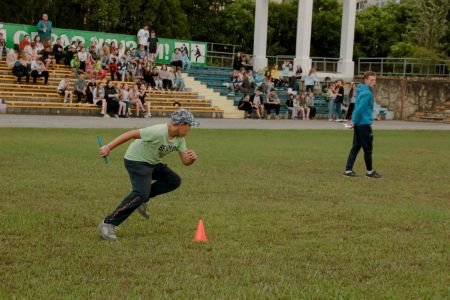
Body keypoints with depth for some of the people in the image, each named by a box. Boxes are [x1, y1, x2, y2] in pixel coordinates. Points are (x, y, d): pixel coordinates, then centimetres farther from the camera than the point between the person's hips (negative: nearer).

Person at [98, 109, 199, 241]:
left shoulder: (180, 139, -2)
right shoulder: (158, 132, -29)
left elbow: (185, 161, 1)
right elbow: (132, 134, -29)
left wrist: (191, 158, -24)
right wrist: (108, 147, -31)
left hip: (152, 163, 9)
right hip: (136, 160, -9)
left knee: (174, 181, 7)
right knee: (141, 193, -24)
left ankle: (141, 200, 10)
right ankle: (108, 223, -20)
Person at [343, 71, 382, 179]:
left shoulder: (362, 91, 14)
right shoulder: (367, 93, -17)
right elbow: (360, 109, -23)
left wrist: (354, 120, 15)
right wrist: (354, 121, -15)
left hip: (359, 124, 9)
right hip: (364, 124, -9)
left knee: (356, 147, 10)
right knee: (368, 149, 3)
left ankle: (348, 170, 8)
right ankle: (369, 171, 14)